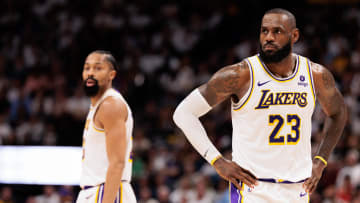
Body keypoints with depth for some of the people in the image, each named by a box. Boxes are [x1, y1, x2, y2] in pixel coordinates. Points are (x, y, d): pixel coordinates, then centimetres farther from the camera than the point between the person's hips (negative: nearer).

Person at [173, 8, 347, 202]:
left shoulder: (316, 75, 2)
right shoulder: (241, 75, -11)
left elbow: (337, 113, 24)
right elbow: (183, 113, -6)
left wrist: (320, 161, 12)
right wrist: (218, 162, -11)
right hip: (253, 187, -5)